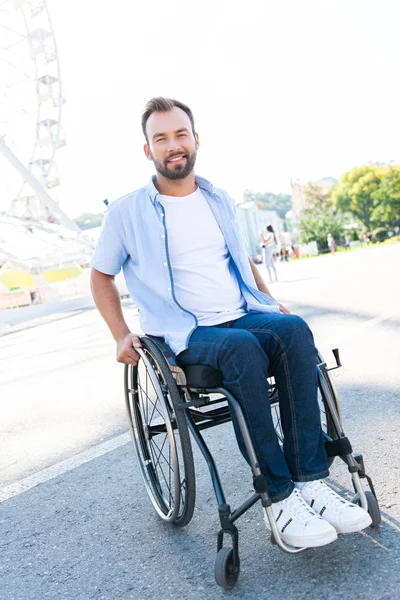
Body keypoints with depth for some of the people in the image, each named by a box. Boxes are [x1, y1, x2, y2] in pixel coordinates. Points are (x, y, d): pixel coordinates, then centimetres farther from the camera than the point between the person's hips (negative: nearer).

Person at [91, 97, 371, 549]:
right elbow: (100, 276, 11)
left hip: (243, 315, 4)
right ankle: (280, 498, -27)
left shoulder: (220, 202, 15)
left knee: (294, 330, -29)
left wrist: (273, 304, 12)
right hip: (186, 334, -4)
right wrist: (121, 336, -1)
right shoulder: (127, 213, 2)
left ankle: (310, 481, -26)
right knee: (242, 349, -36)